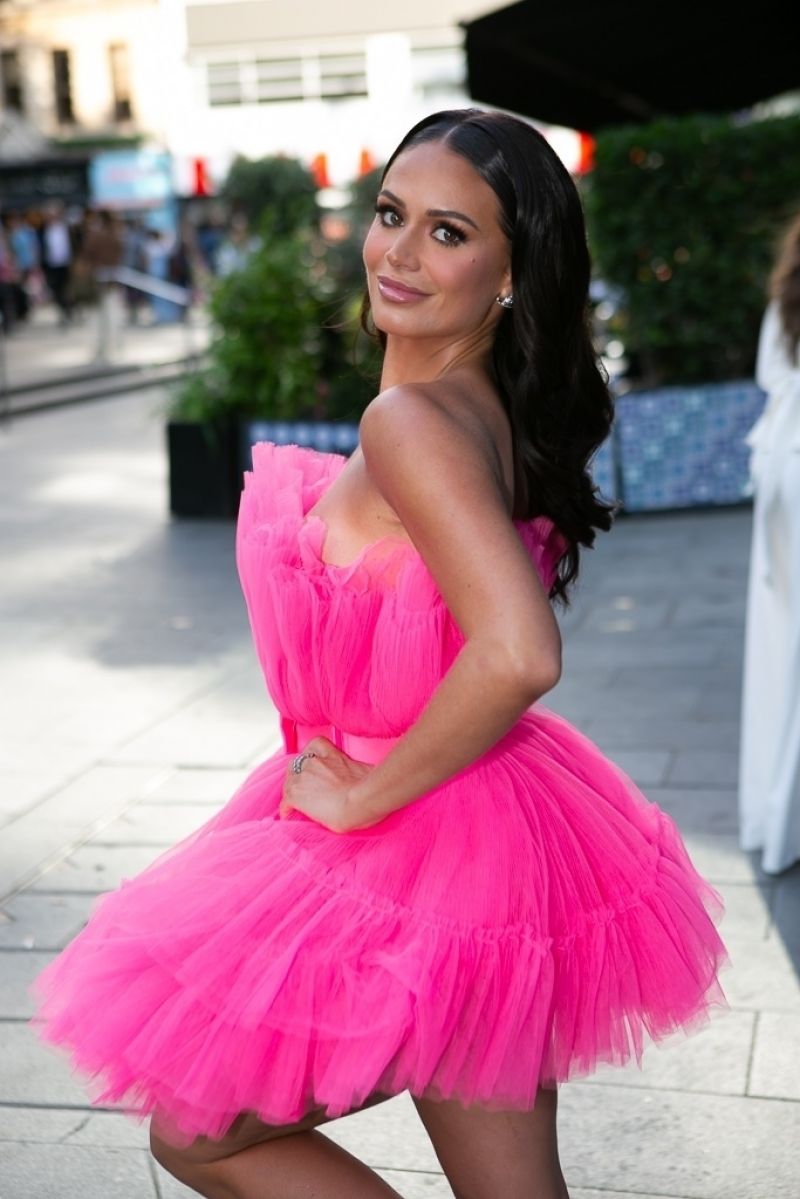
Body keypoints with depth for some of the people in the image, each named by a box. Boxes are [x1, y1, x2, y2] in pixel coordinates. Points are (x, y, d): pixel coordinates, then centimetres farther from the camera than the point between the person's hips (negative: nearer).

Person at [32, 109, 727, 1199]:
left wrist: (362, 793, -22)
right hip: (498, 834, 8)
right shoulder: (497, 412, 3)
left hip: (413, 862, -8)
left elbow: (517, 654, -34)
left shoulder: (411, 421, -24)